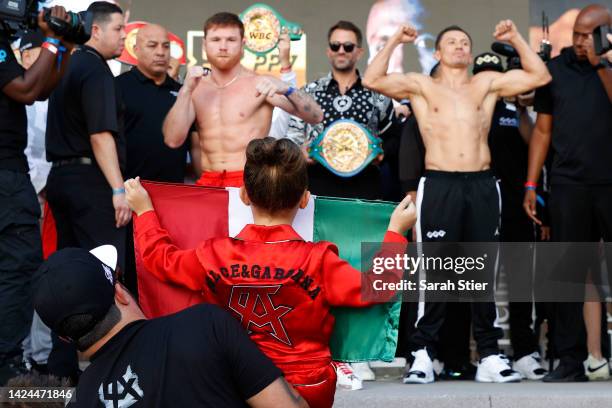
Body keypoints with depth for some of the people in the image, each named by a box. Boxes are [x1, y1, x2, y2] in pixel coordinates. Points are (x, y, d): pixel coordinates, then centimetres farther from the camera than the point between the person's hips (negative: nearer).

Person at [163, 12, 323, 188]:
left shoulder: (260, 84, 0)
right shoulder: (194, 90, 10)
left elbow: (316, 117, -8)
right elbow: (173, 140, 0)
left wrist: (286, 89, -25)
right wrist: (187, 91, -9)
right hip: (208, 184, 3)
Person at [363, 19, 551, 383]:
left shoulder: (487, 84, 15)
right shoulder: (421, 86, 10)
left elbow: (540, 76, 11)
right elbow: (372, 80, -1)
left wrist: (516, 39, 8)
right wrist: (395, 42, 0)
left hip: (482, 186, 2)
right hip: (439, 186, -2)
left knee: (484, 273, 5)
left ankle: (489, 356, 9)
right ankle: (424, 355, 0)